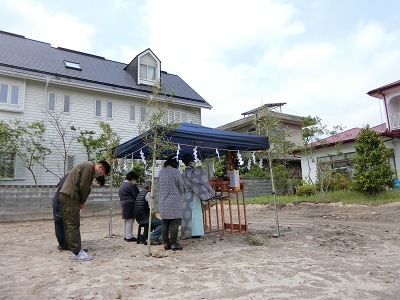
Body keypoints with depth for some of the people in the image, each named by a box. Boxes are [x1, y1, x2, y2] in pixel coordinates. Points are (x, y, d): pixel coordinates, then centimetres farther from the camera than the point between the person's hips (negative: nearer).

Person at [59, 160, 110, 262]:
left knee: (69, 225, 10)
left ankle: (75, 250, 16)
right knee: (73, 225, -9)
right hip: (70, 196, -10)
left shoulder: (88, 166, 23)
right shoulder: (89, 166, -8)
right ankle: (77, 253, -8)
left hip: (65, 196, 10)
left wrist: (81, 202, 10)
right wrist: (82, 202, -3)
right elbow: (83, 186, -14)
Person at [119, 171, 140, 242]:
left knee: (126, 221, 16)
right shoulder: (131, 185, -14)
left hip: (123, 205, 10)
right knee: (130, 221, -4)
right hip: (130, 205, -10)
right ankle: (129, 237, 1)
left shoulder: (121, 185, 17)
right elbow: (136, 196, -13)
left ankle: (125, 236, 23)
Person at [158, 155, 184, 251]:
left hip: (162, 201, 5)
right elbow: (181, 187, -2)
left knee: (164, 223, 10)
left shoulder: (161, 172, 4)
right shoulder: (176, 172, -10)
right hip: (174, 201, -5)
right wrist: (179, 195, 18)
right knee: (174, 223, 1)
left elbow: (159, 186, 10)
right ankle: (174, 243, 5)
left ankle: (166, 243, 16)